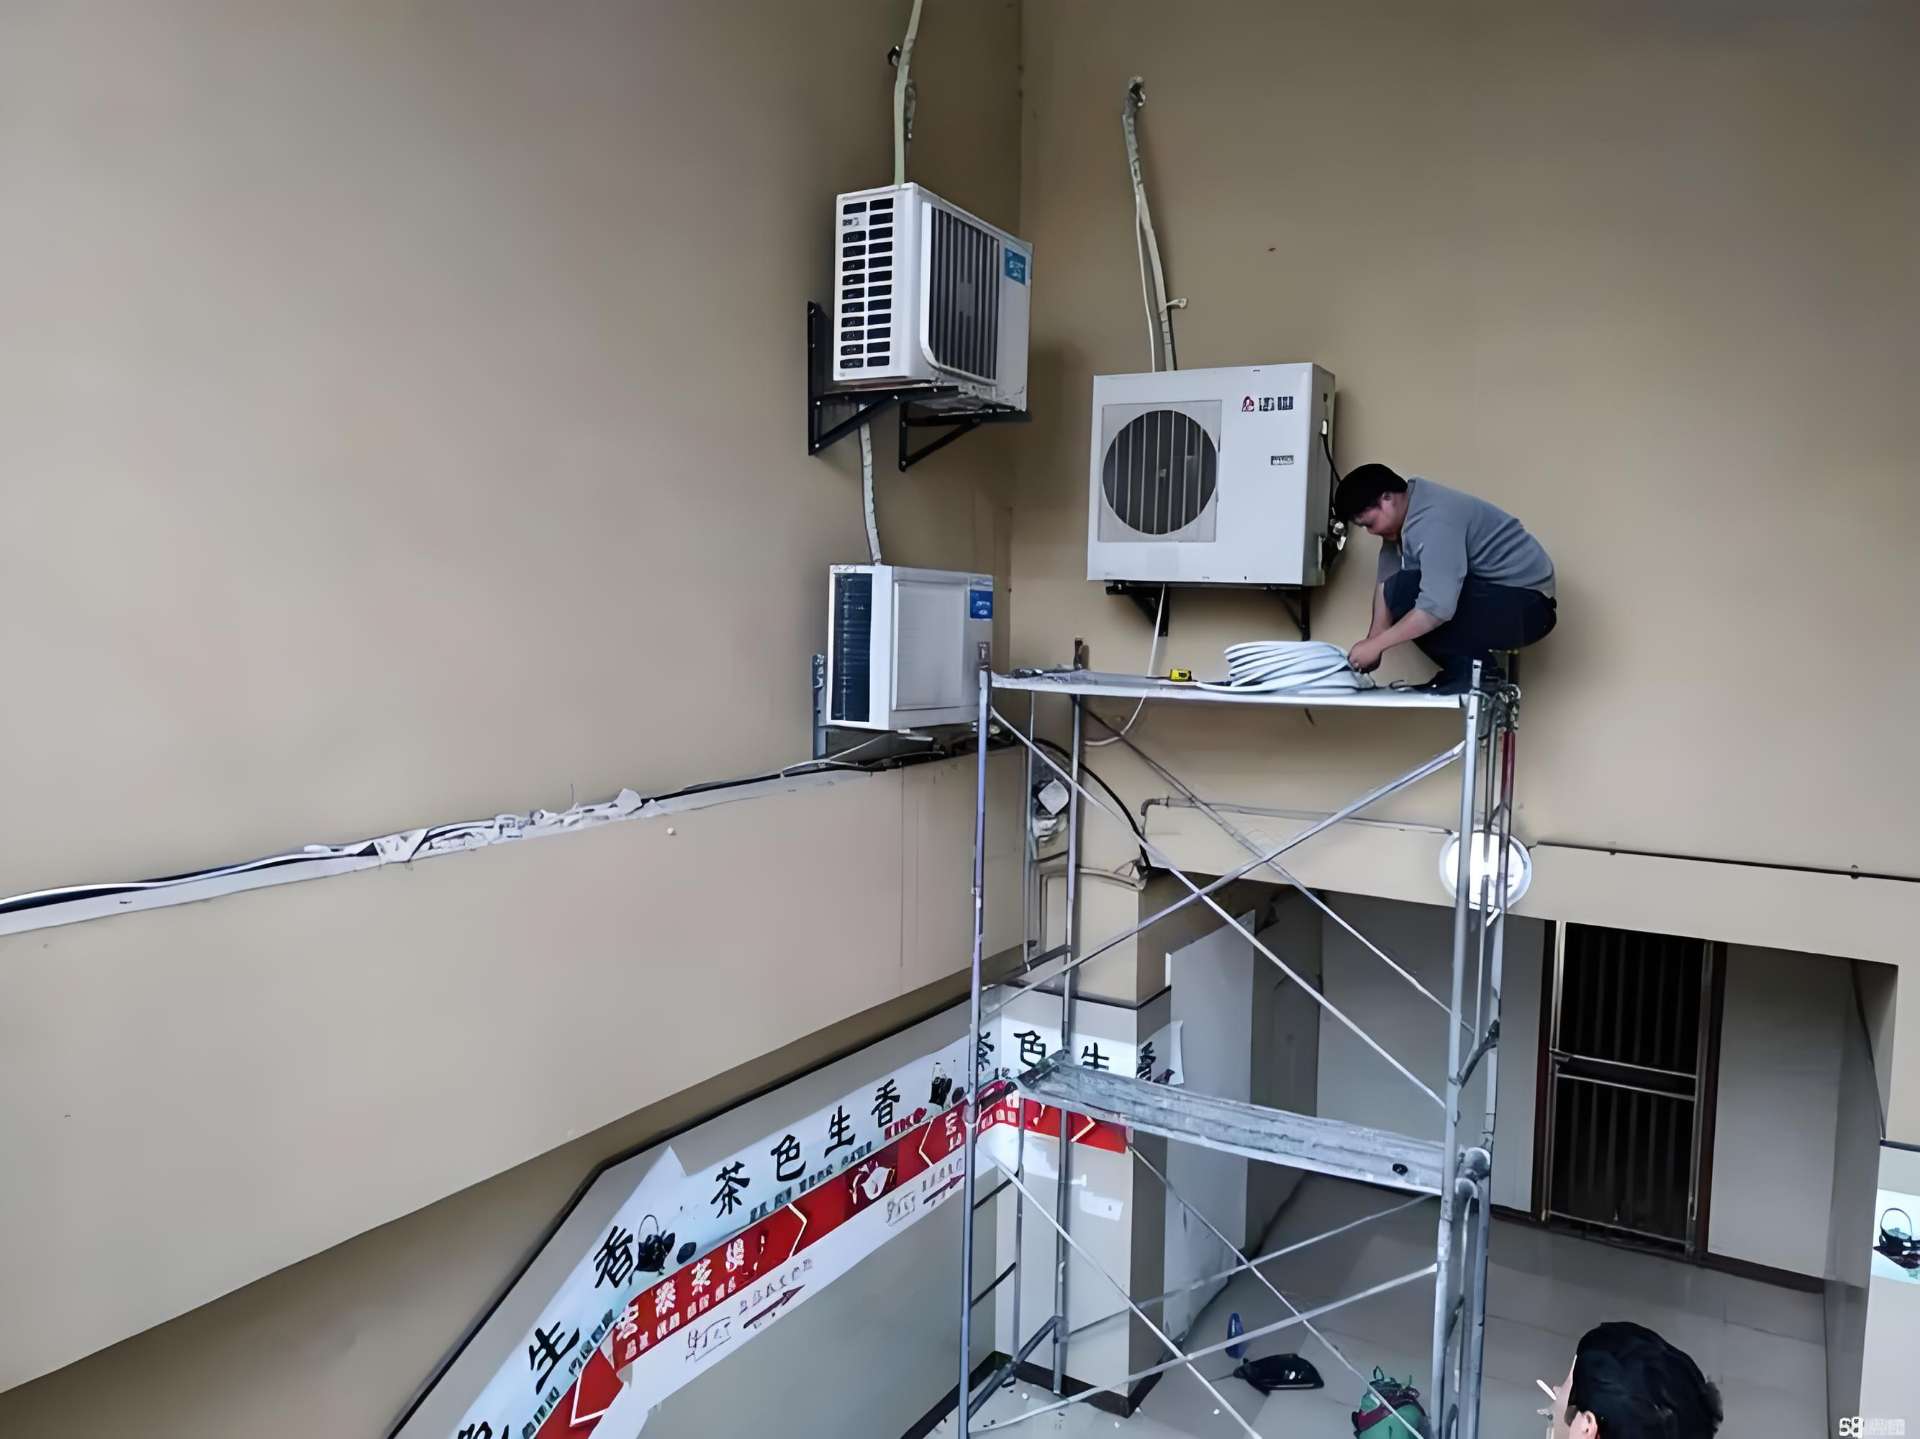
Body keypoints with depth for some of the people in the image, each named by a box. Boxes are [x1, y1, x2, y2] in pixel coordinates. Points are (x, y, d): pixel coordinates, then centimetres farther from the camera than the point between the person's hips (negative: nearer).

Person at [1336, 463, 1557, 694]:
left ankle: (1474, 671, -12)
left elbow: (1438, 608, -33)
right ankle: (1464, 669, 8)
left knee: (1405, 592, -24)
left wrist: (1376, 645, -25)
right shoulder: (1407, 513, 4)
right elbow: (1386, 578, 1)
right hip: (1490, 591, 10)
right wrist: (1373, 640, -8)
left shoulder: (1433, 521, -26)